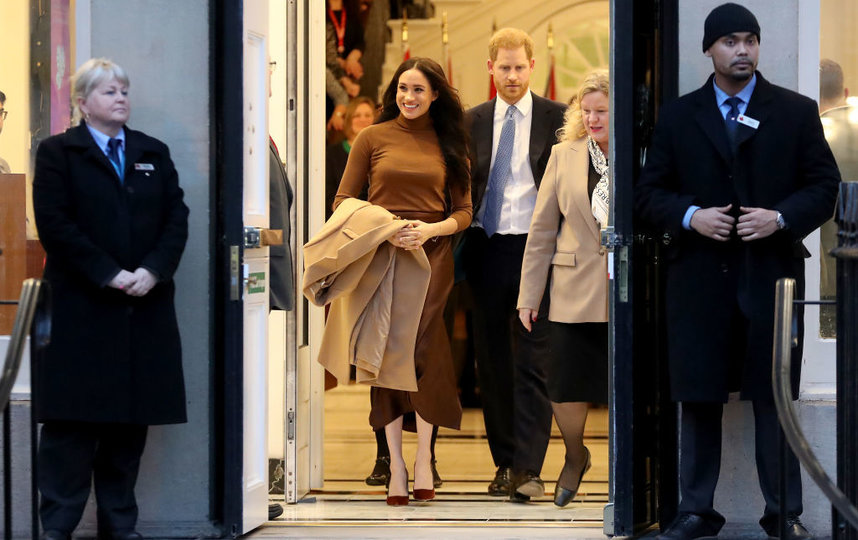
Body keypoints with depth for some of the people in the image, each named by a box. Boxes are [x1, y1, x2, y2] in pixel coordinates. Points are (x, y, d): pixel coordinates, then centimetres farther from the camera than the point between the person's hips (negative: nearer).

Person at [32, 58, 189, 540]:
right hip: (82, 309, -4)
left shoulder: (154, 153, 16)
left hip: (145, 308, 4)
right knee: (73, 419, -5)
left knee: (131, 420, 5)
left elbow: (177, 218, 7)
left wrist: (153, 270, -10)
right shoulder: (58, 152, 3)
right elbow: (54, 224, -8)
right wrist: (109, 274, -14)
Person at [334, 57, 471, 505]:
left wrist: (430, 230, -10)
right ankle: (395, 464, 0)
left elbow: (463, 212, 10)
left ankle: (423, 459, -9)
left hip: (432, 254, 0)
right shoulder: (373, 138, 8)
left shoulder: (450, 144, 12)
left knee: (418, 349, -15)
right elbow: (343, 201, 6)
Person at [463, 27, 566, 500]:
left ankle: (529, 469, -9)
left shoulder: (556, 118, 1)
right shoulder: (473, 121, 11)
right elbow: (464, 185, 13)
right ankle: (504, 464, 16)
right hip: (486, 249, 4)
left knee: (533, 363, -8)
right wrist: (462, 243, -1)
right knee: (491, 362, 8)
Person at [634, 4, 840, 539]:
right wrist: (690, 216, -10)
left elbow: (825, 185, 5)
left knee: (774, 397, 2)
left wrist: (781, 218, -12)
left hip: (772, 273, -1)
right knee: (699, 398, 4)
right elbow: (649, 193, 9)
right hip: (699, 279, 1)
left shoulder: (797, 112, 7)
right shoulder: (677, 117, 9)